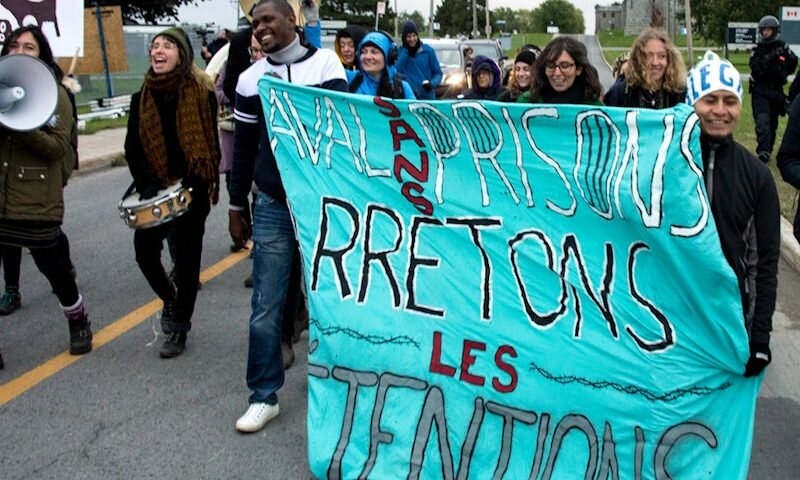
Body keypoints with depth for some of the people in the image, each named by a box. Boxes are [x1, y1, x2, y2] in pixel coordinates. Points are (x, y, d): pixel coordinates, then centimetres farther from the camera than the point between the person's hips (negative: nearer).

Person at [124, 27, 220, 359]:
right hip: (156, 191, 3)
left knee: (187, 257, 4)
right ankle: (169, 297, 27)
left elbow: (211, 144, -4)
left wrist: (189, 187, -11)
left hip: (192, 190, -3)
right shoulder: (142, 98, 5)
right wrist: (149, 187, -9)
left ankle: (179, 328, 20)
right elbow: (132, 147, 5)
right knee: (144, 248, -5)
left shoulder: (202, 94, -5)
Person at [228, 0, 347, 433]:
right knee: (265, 307, 0)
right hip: (272, 206, 1)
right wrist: (236, 207, 12)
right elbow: (243, 149, 10)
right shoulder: (250, 80, 5)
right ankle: (264, 397, 13)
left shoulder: (325, 63, 0)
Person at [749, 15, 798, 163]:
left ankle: (768, 150, 25)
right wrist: (770, 57, -24)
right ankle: (763, 151, -27)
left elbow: (791, 67, 13)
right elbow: (755, 68, -13)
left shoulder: (782, 47, 7)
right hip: (760, 92, -3)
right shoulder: (758, 50, 1)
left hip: (776, 91, 3)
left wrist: (789, 55, -3)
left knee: (773, 123, 11)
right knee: (762, 121, -19)